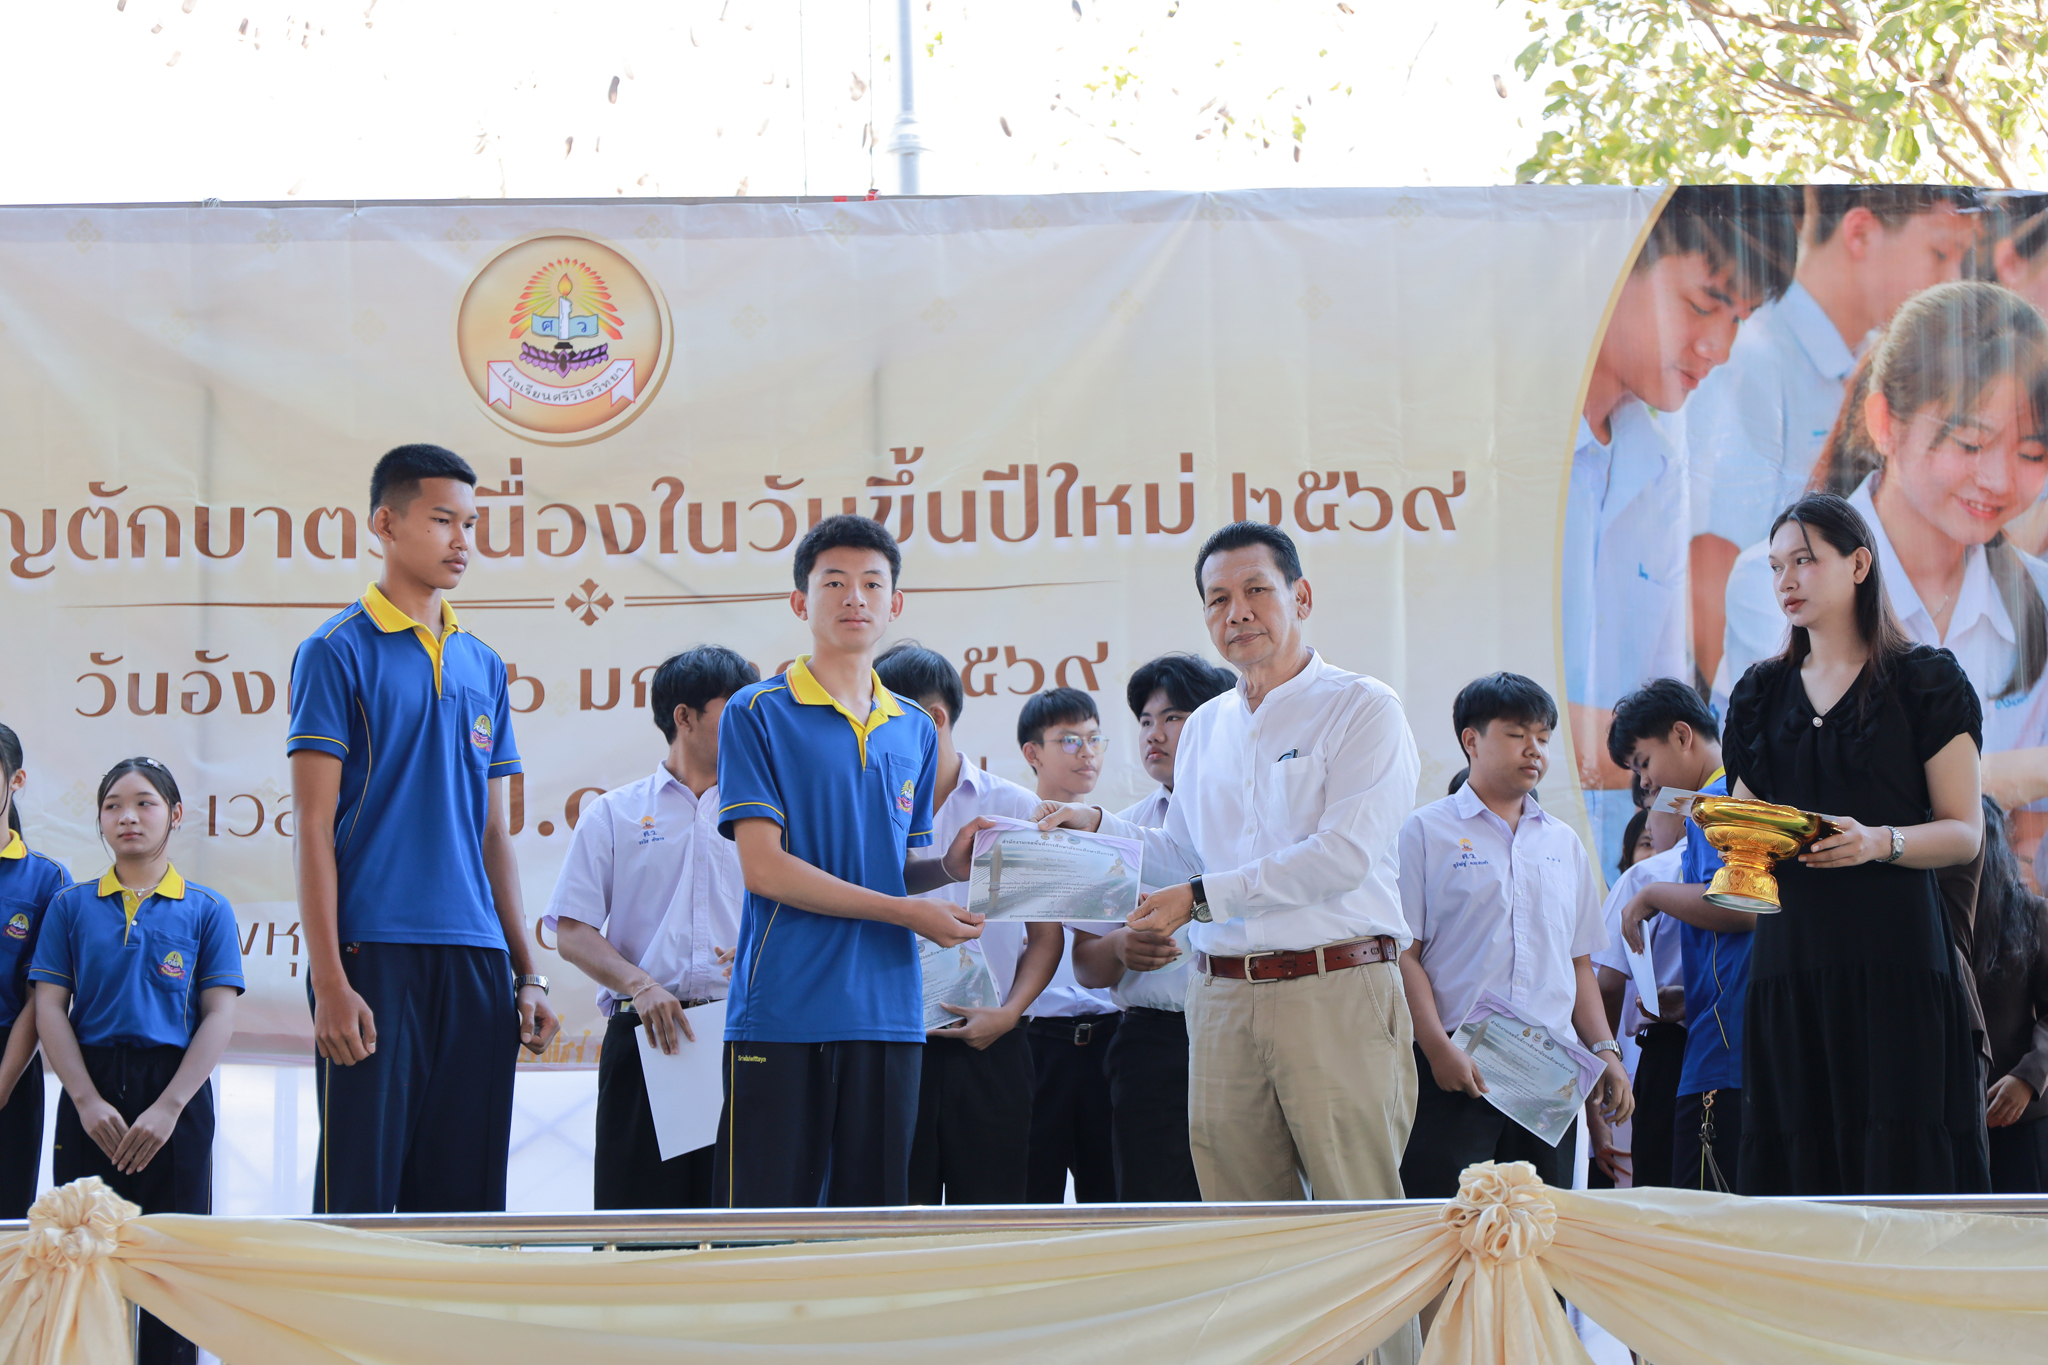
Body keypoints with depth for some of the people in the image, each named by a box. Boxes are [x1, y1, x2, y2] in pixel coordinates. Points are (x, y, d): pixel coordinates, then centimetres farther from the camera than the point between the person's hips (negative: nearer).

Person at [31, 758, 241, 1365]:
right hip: (90, 1092, 1)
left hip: (175, 1092, -1)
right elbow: (50, 1007, 3)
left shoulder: (206, 909, 5)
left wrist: (168, 1109, -11)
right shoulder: (71, 905, 9)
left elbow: (219, 1017, 0)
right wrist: (88, 1101, -9)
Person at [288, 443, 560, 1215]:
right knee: (364, 1188, -4)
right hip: (376, 952, -6)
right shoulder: (340, 652, -1)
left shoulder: (482, 666, 16)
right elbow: (313, 826, -6)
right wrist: (329, 981, -14)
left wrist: (527, 976, 13)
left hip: (476, 960, 6)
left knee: (467, 1192, 6)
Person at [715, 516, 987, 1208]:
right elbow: (764, 868, -9)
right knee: (767, 1207, -5)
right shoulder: (757, 712, -1)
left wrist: (947, 865, 0)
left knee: (873, 1207, 6)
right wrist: (904, 910, -11)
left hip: (888, 1013, 5)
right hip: (782, 1012, -5)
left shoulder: (915, 729, 16)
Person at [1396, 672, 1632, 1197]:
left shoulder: (1564, 843, 19)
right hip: (1457, 1069, -5)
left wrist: (1605, 1051, 10)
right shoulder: (1426, 832, 3)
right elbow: (1404, 954, -3)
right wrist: (1438, 1049, -14)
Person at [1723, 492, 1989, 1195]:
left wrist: (1880, 842, -20)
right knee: (1800, 1164, -2)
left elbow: (1965, 831, -2)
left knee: (1902, 1163, -11)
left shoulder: (1925, 680, 3)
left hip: (1893, 952, -4)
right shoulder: (1762, 694, 18)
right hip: (1789, 951, 4)